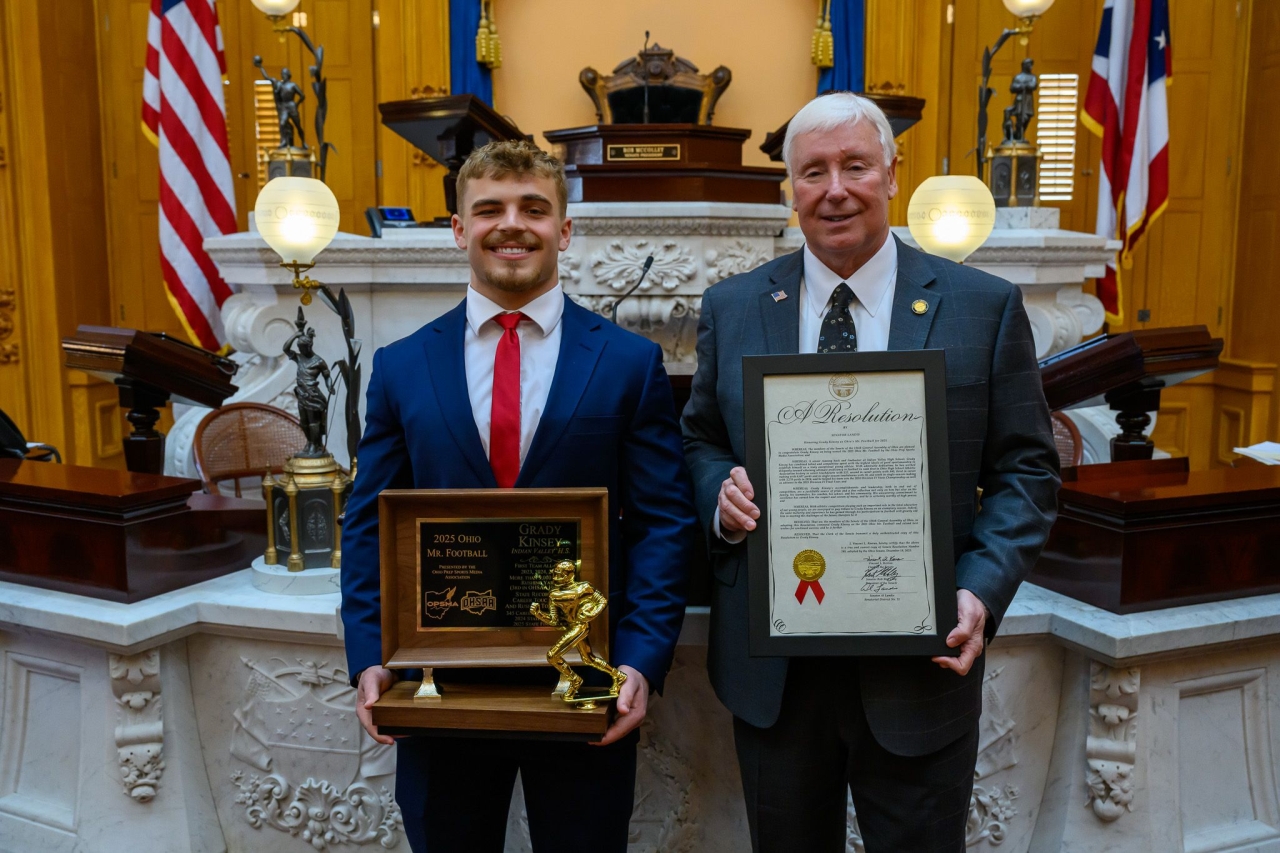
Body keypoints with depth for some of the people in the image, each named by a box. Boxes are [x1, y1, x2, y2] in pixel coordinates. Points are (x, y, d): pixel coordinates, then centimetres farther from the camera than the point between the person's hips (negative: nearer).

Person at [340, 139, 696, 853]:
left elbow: (664, 523, -4)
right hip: (437, 682, 2)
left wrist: (642, 660, -14)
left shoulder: (632, 363, -2)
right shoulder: (401, 367, 3)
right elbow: (370, 525, 4)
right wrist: (370, 658, -6)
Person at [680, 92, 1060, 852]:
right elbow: (701, 442, 11)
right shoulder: (730, 308, 3)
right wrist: (722, 496, -11)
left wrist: (983, 588, -16)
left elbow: (1027, 468, -1)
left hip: (920, 658, -1)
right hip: (770, 666, 2)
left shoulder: (986, 306, -3)